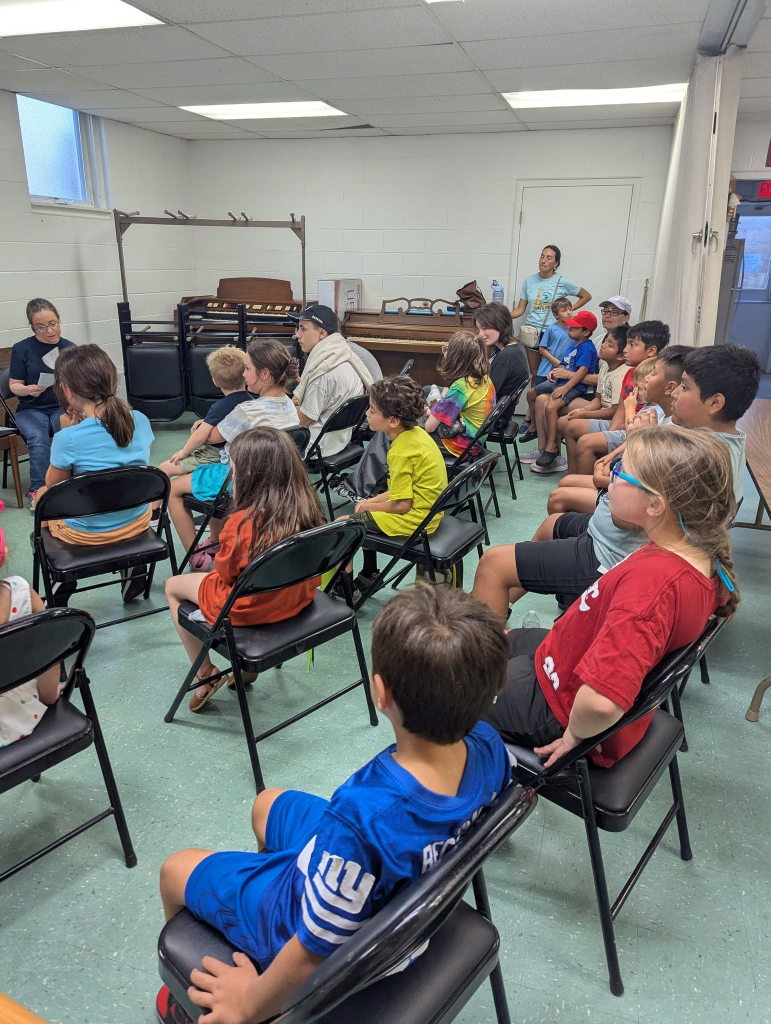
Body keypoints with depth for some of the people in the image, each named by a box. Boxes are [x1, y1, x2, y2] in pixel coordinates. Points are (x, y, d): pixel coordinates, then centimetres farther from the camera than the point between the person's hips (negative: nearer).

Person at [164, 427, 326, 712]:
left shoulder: (241, 523, -31)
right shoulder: (308, 510, -15)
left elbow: (225, 572, -15)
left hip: (247, 608, -6)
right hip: (297, 600, 6)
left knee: (173, 586, 19)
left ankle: (206, 675, 24)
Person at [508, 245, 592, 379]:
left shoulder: (562, 281, -5)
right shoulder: (529, 281, 3)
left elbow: (586, 296, 7)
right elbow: (520, 309, 3)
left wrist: (569, 310, -3)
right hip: (532, 332, 3)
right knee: (534, 373, 10)